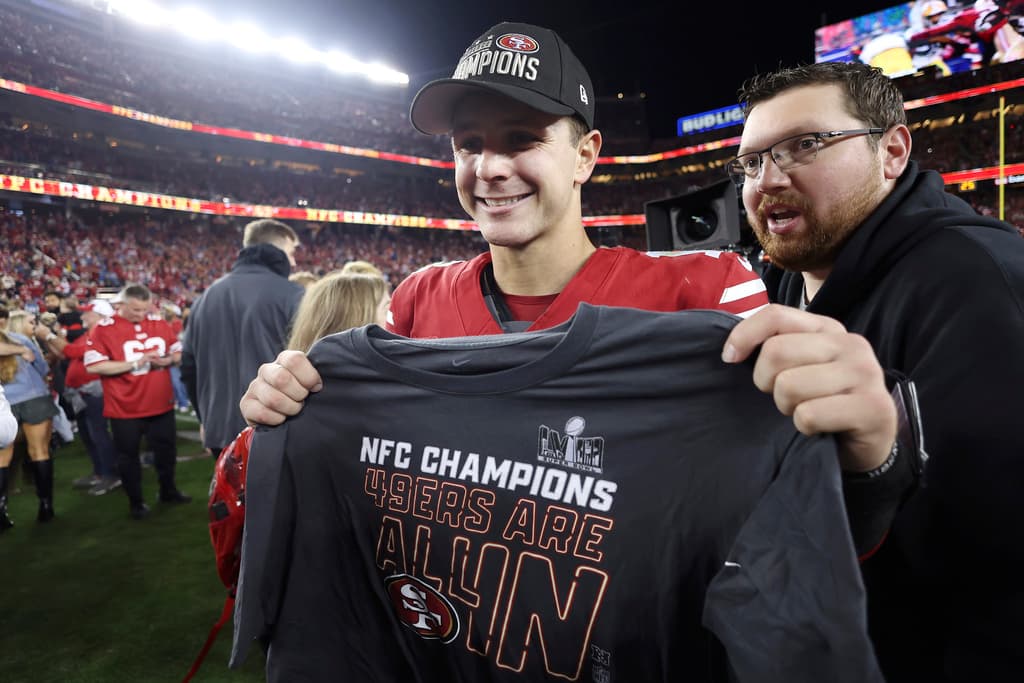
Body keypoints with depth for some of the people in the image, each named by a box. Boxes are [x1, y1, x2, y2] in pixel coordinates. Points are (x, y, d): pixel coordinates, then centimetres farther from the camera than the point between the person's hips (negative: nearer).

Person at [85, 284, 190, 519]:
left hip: (161, 403, 4)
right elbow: (94, 366, -20)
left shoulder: (159, 323, 2)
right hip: (125, 408, -4)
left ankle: (168, 490, 37)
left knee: (166, 449, 17)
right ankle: (135, 501, 27)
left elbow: (178, 352, 10)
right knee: (128, 455, 10)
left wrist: (167, 360, -13)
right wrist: (136, 362, -24)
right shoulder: (103, 329, -12)